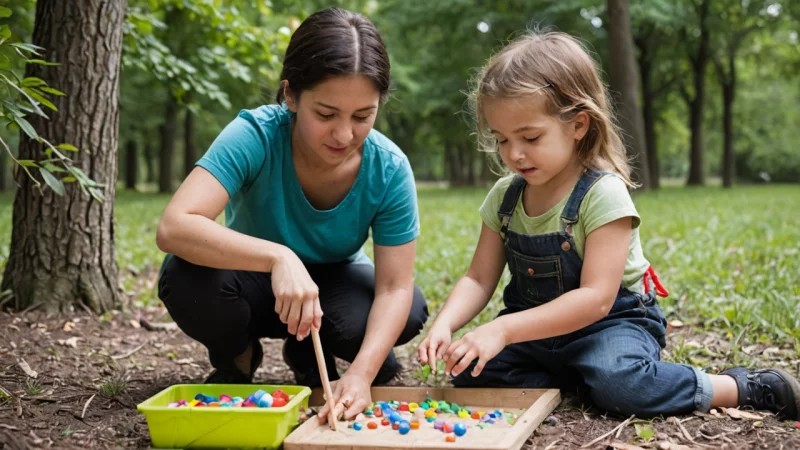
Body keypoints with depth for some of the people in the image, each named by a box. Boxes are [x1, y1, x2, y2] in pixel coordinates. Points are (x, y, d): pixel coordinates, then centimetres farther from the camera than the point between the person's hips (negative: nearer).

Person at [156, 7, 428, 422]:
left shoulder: (389, 169, -24)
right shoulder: (255, 136, -31)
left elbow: (395, 287, -24)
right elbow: (173, 228, -42)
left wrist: (362, 373, -41)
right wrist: (277, 256, -56)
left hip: (333, 282, 2)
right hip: (256, 280, -1)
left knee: (411, 313, -29)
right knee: (185, 279, -34)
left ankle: (309, 357, 5)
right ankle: (236, 359, 2)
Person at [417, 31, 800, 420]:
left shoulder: (603, 194, -20)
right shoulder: (504, 197, -1)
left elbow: (595, 298, -28)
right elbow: (479, 280, -1)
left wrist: (504, 330, -35)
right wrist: (444, 325, -22)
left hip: (611, 321, -5)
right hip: (535, 324, 6)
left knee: (619, 382, -35)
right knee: (467, 370, -15)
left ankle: (745, 388, -12)